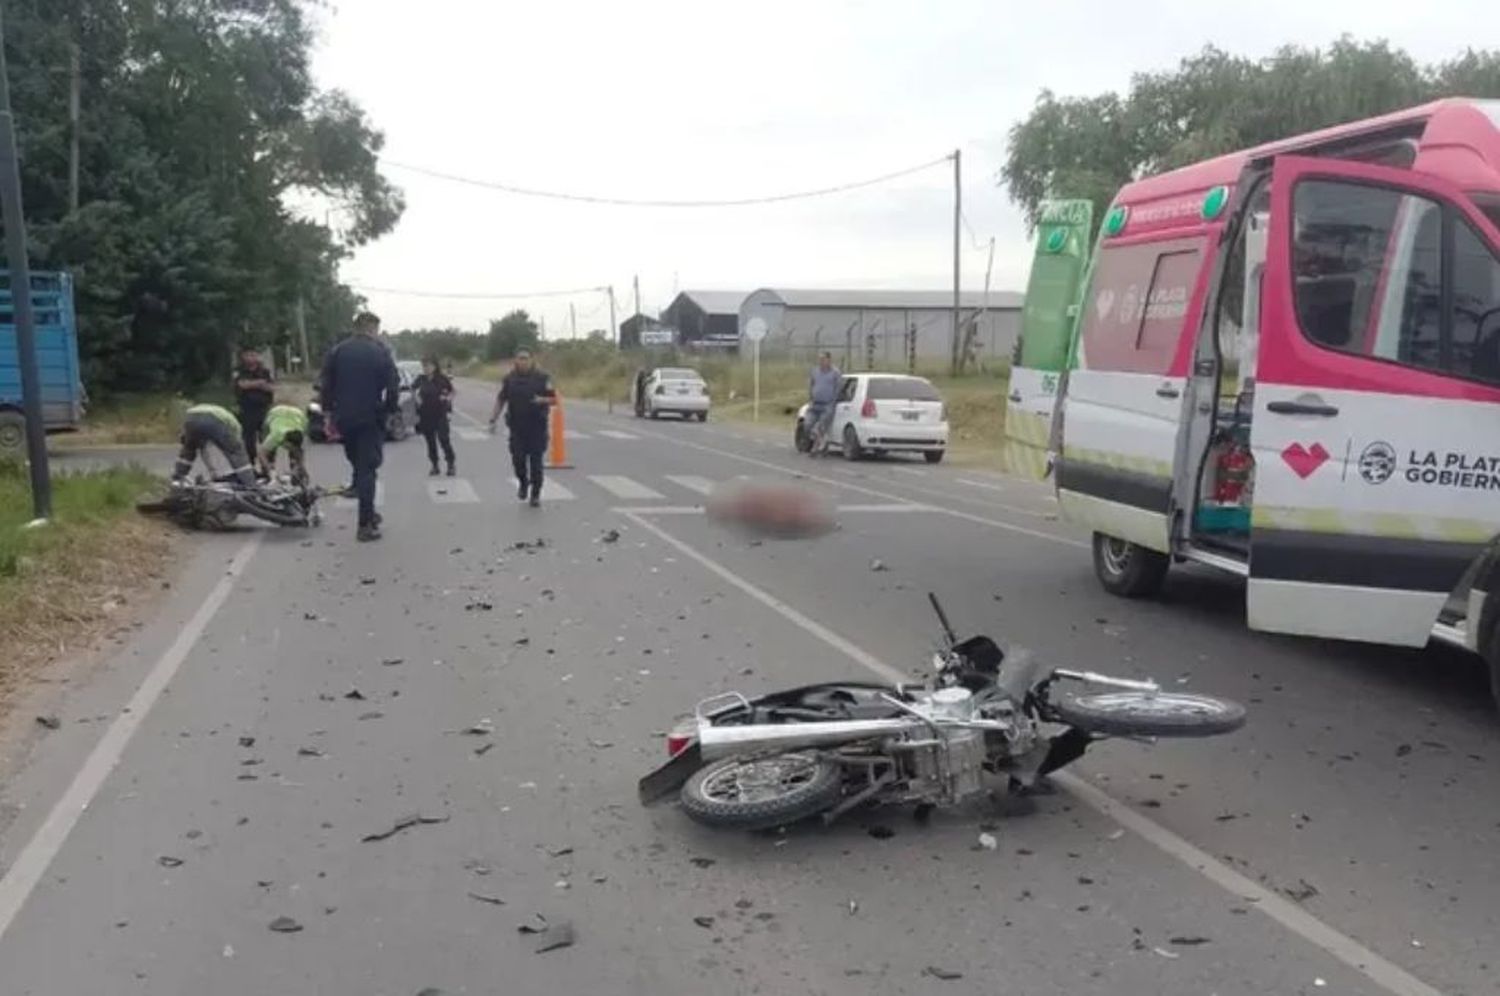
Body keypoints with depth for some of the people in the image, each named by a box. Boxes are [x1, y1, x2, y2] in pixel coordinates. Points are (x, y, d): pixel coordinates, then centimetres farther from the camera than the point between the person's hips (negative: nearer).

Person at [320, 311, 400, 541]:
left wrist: (329, 414, 9)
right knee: (367, 469, -2)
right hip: (371, 419, -4)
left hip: (344, 419, 4)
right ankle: (365, 525, -6)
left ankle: (368, 514, 28)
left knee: (357, 467, 20)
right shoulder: (380, 352, -6)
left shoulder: (337, 351, 4)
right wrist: (389, 410, 3)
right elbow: (393, 387, -10)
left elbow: (326, 386, 3)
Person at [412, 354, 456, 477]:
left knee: (444, 439, -8)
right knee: (430, 440, 8)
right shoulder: (421, 379, -1)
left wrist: (448, 398, -12)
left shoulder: (442, 379, -8)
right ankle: (434, 466, 18)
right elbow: (413, 388, 18)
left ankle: (451, 465, 1)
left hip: (440, 414, -3)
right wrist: (416, 397, 3)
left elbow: (451, 390, 6)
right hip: (425, 415, 3)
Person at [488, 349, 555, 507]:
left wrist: (542, 400, -21)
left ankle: (535, 494, 11)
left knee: (536, 461, -1)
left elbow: (554, 398, 0)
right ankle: (523, 484, 26)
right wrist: (493, 419, 3)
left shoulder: (542, 378, -1)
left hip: (537, 427, -2)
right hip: (517, 427, 2)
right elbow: (500, 400, 10)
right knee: (518, 459, -2)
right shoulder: (509, 379, 5)